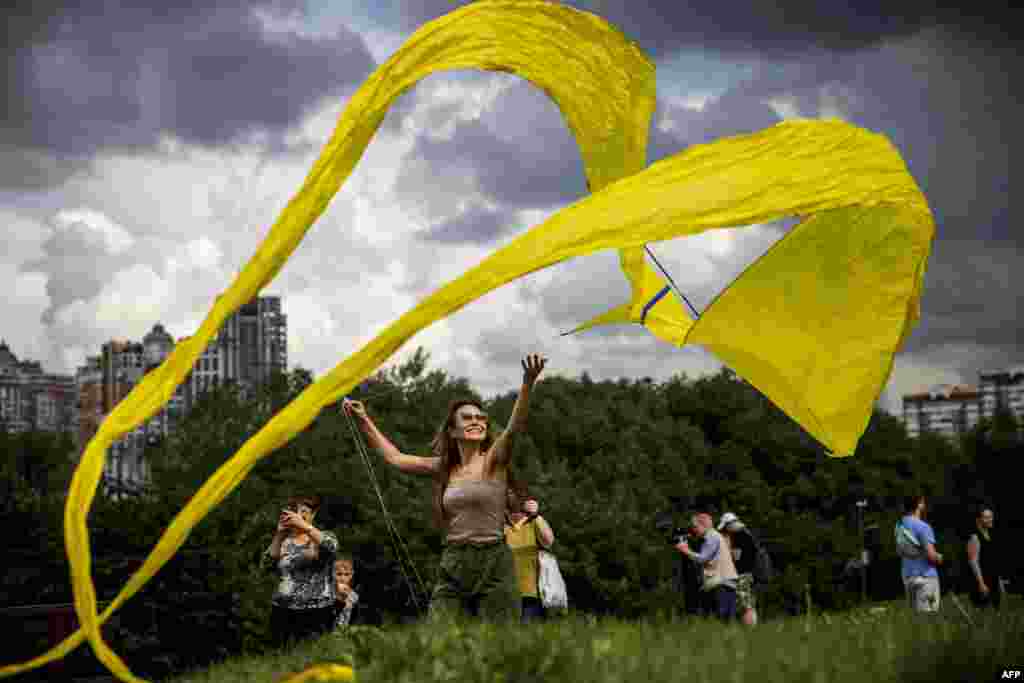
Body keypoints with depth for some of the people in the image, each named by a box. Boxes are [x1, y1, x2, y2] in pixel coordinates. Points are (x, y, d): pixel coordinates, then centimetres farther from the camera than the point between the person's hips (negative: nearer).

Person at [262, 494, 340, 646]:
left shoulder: (324, 537, 6)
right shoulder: (283, 541, 13)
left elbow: (330, 547, -18)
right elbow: (267, 563, -3)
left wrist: (304, 525, -29)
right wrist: (279, 535, -15)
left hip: (317, 614, -3)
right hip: (284, 613, 3)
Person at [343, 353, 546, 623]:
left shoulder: (494, 460, -1)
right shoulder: (444, 467, 12)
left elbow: (515, 426, -19)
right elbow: (394, 457, 22)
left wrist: (528, 384, -35)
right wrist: (364, 421, 23)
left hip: (493, 563, -4)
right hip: (452, 563, 4)